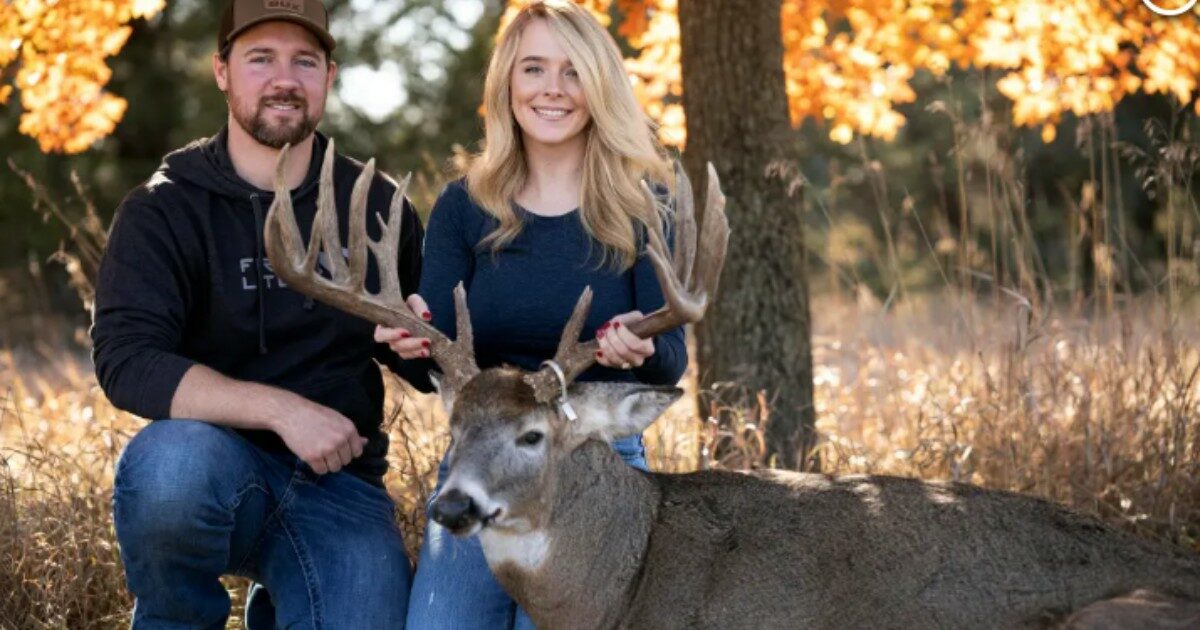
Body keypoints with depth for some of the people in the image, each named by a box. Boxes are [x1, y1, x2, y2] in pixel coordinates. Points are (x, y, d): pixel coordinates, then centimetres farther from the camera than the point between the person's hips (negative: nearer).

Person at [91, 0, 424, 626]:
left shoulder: (373, 205, 8)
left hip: (337, 481, 3)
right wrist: (281, 409, -26)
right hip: (217, 470, -3)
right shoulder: (162, 210, -3)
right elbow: (125, 361, -17)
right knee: (170, 458, -37)